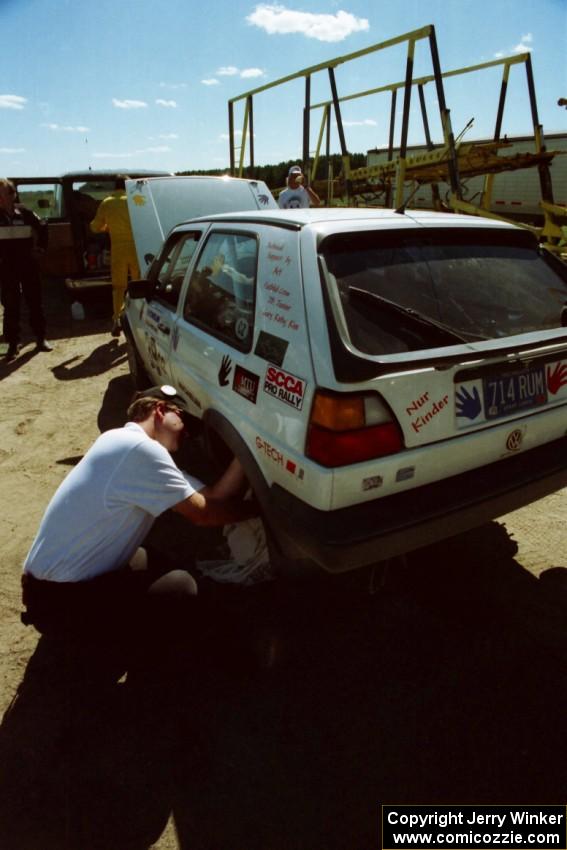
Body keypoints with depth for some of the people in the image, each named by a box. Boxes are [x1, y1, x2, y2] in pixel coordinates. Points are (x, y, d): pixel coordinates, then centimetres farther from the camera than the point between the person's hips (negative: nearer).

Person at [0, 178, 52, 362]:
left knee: (34, 302, 8)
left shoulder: (25, 213, -2)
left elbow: (42, 228, 13)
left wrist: (40, 246, 8)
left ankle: (41, 338, 19)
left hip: (28, 264, 0)